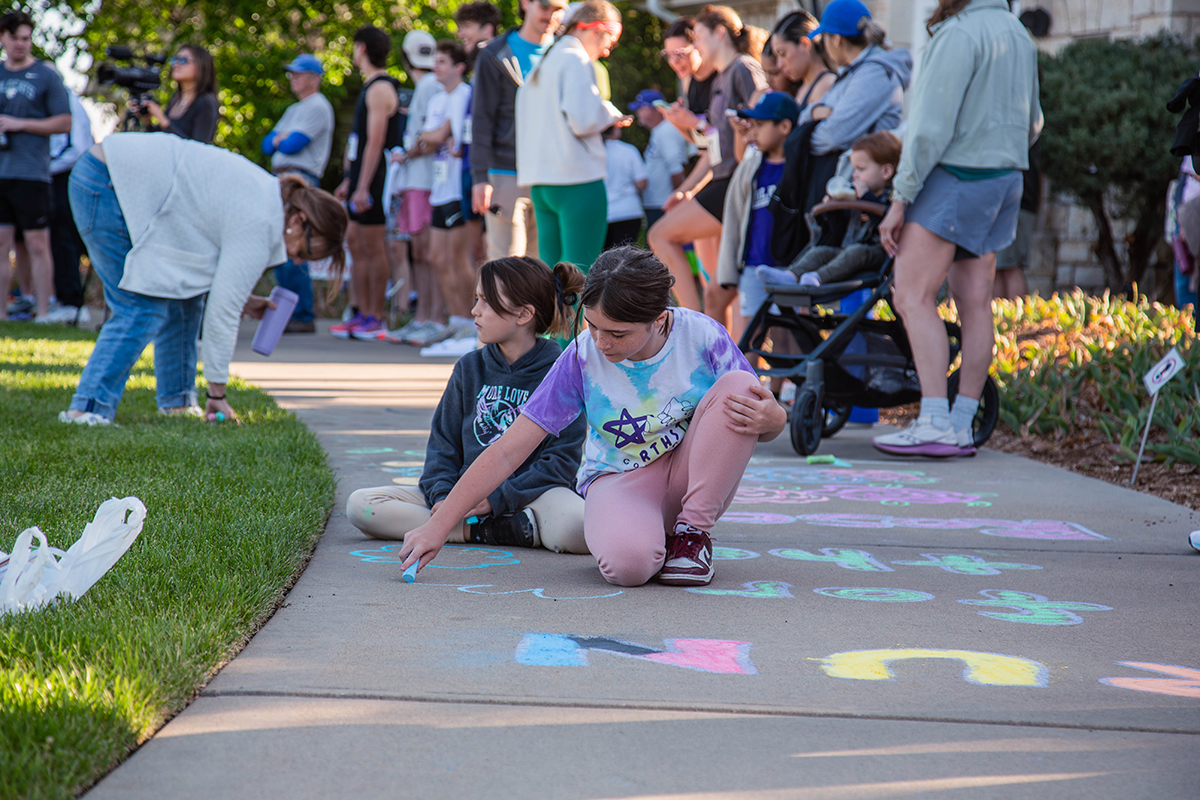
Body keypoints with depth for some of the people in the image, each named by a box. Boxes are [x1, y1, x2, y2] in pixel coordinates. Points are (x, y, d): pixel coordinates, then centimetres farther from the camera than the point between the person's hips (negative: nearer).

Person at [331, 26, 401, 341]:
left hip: (373, 182, -10)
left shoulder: (380, 88, -13)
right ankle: (363, 314, 14)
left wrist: (362, 186, -22)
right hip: (361, 180, 10)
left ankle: (376, 319, -3)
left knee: (373, 247, -6)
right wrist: (349, 181, 24)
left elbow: (376, 141, -19)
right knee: (355, 243, 11)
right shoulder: (370, 87, 18)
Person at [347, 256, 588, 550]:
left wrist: (496, 498, -18)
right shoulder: (469, 368, 12)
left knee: (579, 529, -40)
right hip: (466, 491, 5)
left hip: (534, 492, -5)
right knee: (360, 505, -15)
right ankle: (484, 529, -20)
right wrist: (441, 495, -9)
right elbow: (443, 445, 11)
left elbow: (561, 460, -9)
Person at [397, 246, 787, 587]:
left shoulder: (703, 338, -17)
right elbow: (507, 451, -15)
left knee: (738, 387, -27)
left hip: (692, 475, 2)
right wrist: (438, 527, -20)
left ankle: (691, 532, -12)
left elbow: (770, 417, -4)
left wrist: (770, 419, -31)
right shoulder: (583, 356, -17)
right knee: (627, 563, -38)